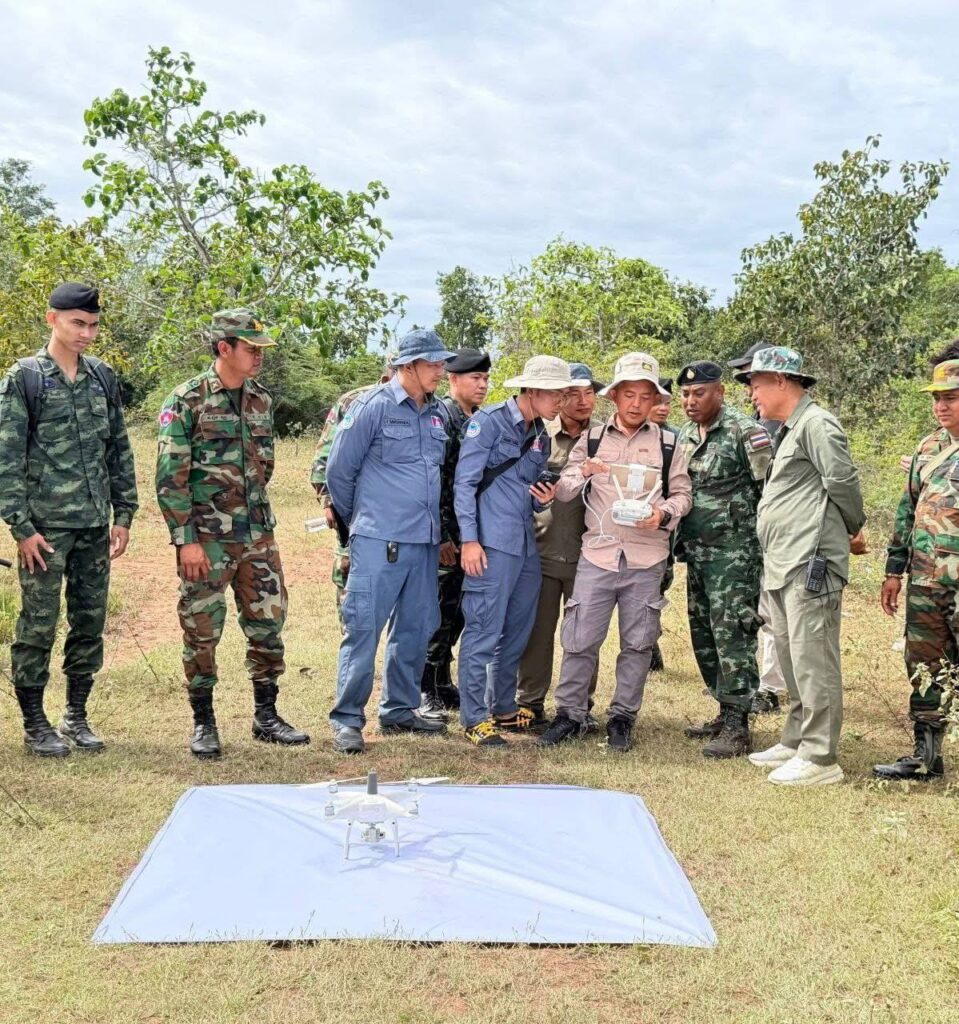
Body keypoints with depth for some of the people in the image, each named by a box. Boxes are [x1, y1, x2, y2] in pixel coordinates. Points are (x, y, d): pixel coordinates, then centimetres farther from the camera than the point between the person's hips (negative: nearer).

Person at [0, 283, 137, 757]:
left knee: (90, 623, 10)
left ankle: (76, 716, 23)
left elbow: (119, 451, 13)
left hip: (95, 526, 5)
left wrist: (123, 514, 8)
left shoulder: (103, 378, 9)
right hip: (46, 526, -5)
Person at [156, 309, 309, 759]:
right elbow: (170, 476, -11)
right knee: (202, 631, 2)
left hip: (257, 536, 6)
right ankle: (204, 723, 16)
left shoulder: (261, 401, 9)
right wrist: (185, 540, -15)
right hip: (206, 539, -5)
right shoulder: (187, 400, -9)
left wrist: (259, 522, 15)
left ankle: (266, 717, 21)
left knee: (268, 624, 8)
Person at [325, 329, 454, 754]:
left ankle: (399, 710, 26)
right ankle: (347, 720, 3)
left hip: (425, 542, 7)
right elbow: (339, 471, -1)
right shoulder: (373, 407, -7)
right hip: (379, 542, -7)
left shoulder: (439, 413, 11)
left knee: (416, 628, 12)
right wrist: (356, 521, 9)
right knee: (363, 628, -6)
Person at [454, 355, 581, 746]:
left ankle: (504, 709, 26)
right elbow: (465, 482, -9)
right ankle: (474, 718, 3)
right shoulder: (489, 421, -6)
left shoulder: (541, 435, 16)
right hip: (492, 545, -8)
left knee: (517, 633, 14)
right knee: (483, 632, -5)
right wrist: (469, 539, -15)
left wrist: (544, 499, 1)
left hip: (526, 545, 8)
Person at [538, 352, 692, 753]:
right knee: (580, 639, 1)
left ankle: (622, 717, 19)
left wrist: (664, 514, -12)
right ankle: (569, 713, 14)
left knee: (638, 642, 7)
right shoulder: (591, 439, 7)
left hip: (646, 559, 0)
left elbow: (683, 493, 9)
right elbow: (562, 492, 6)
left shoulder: (667, 445, 7)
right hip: (597, 554, 0)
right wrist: (583, 472, -15)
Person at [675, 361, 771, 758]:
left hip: (734, 553, -8)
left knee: (732, 636, -8)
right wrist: (678, 543, 18)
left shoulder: (745, 433, -10)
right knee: (704, 637, 13)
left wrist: (763, 546, -13)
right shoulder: (684, 436, 14)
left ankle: (737, 727, -4)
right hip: (696, 553, 8)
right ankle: (725, 713, 24)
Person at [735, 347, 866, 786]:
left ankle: (820, 758, -1)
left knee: (812, 662, -6)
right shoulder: (788, 431, 21)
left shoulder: (816, 424, -10)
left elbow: (843, 482, -13)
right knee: (792, 660, 16)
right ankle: (795, 743, 27)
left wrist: (852, 531, 2)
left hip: (811, 564, -10)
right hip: (782, 567, 10)